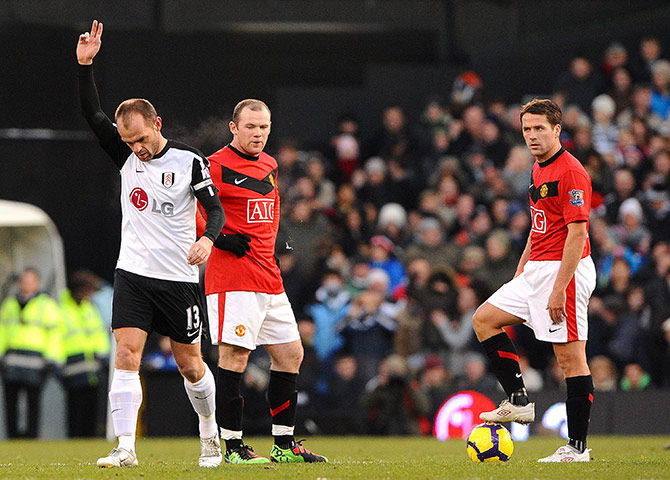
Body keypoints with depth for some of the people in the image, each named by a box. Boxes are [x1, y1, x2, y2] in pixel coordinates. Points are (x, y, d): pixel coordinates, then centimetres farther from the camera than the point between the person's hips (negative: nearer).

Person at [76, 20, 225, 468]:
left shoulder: (190, 161, -6)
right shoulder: (126, 155, 3)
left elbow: (215, 209, -6)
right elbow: (93, 114, -6)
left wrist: (207, 238, -27)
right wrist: (85, 65, -18)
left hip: (179, 278, -2)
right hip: (133, 274, 2)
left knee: (191, 365, 6)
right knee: (127, 355, -13)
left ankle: (210, 433, 31)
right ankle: (126, 447, -15)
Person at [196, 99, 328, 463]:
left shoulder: (269, 165, 17)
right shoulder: (217, 166, -8)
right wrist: (217, 238, -16)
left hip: (269, 275, 9)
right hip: (233, 276, -9)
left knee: (290, 354, 9)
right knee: (234, 355, -11)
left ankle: (284, 444, 17)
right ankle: (233, 446, -7)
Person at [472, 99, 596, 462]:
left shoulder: (570, 172, -14)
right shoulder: (539, 170, 16)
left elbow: (577, 232, -20)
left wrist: (559, 289, -23)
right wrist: (520, 272, 21)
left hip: (565, 270, -10)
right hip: (537, 269, 10)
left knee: (570, 355, -8)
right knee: (484, 318, 9)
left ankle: (577, 447, -6)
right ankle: (517, 401, 9)